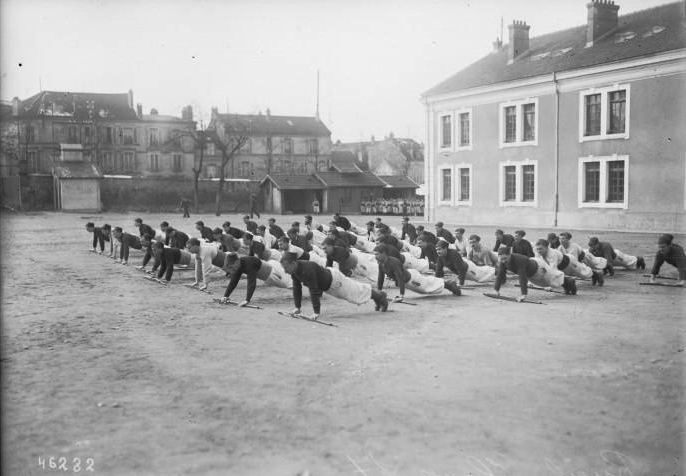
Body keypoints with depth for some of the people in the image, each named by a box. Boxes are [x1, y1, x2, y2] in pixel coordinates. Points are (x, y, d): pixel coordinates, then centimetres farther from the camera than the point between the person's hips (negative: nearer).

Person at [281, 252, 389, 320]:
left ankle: (380, 295, 33)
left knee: (356, 292, 9)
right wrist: (297, 307, -3)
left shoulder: (307, 269, -42)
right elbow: (297, 288, -2)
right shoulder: (294, 271, -15)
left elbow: (314, 291, -43)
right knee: (354, 290, 27)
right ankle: (376, 296, 49)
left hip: (334, 280, -9)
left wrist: (316, 312, -41)